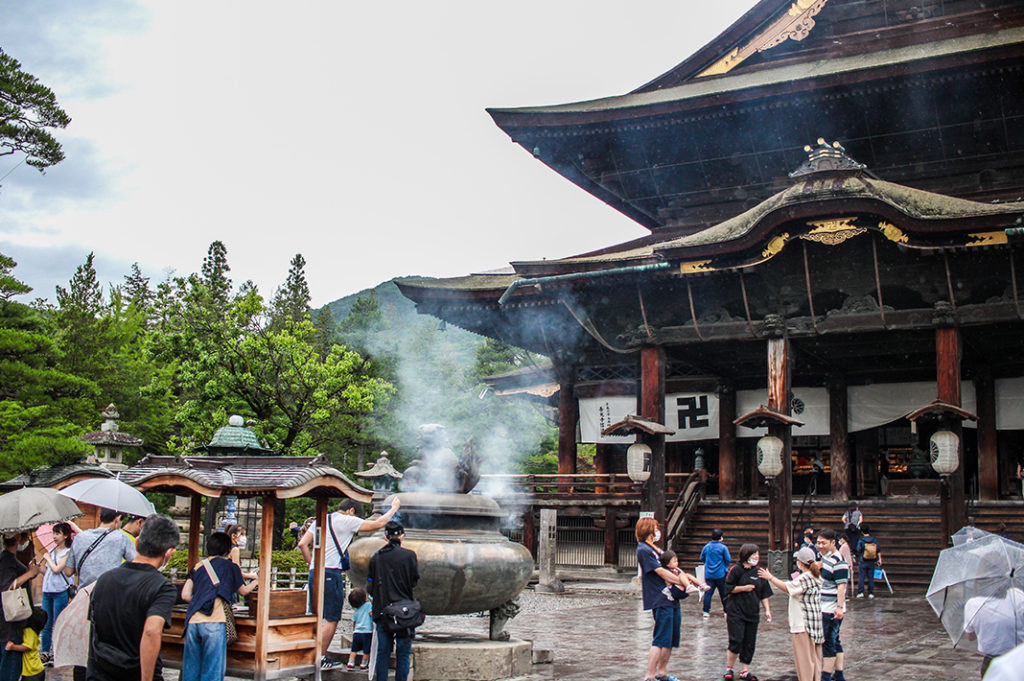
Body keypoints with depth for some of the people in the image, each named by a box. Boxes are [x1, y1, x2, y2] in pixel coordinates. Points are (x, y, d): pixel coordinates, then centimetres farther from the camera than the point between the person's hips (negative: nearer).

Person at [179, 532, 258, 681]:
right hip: (215, 621, -4)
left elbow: (185, 595, 11)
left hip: (193, 620, 4)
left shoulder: (198, 566, 17)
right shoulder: (230, 566, 8)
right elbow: (243, 591, 21)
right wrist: (255, 582, 40)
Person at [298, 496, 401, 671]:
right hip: (331, 573, -7)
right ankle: (320, 660, 4)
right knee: (332, 620, 1)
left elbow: (302, 544, 11)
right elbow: (377, 524, -2)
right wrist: (394, 508, 10)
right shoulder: (347, 521, -5)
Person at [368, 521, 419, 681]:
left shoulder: (375, 557, 3)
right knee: (403, 653, 4)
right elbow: (415, 582, 0)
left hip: (382, 610, 3)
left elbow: (370, 586, 7)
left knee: (382, 652, 9)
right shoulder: (409, 555, -5)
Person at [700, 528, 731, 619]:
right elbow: (728, 559, -7)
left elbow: (702, 558, 11)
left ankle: (706, 612, -1)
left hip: (708, 574, 3)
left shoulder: (706, 547, 1)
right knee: (723, 593, 9)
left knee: (708, 592, 2)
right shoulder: (723, 547, -9)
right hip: (720, 574, -3)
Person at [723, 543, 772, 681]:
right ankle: (729, 670, 8)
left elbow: (764, 594, 12)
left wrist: (767, 610, 4)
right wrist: (744, 588, -13)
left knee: (749, 644, 7)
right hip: (736, 613, -5)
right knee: (736, 642, -8)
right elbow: (727, 588, -8)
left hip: (752, 613, 5)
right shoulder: (736, 570, -5)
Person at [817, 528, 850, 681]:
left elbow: (842, 586, -22)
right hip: (823, 609, 9)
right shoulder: (824, 558, 12)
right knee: (834, 641, 14)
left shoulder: (838, 562, -18)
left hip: (832, 610, -9)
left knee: (828, 642, -3)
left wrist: (839, 607, -27)